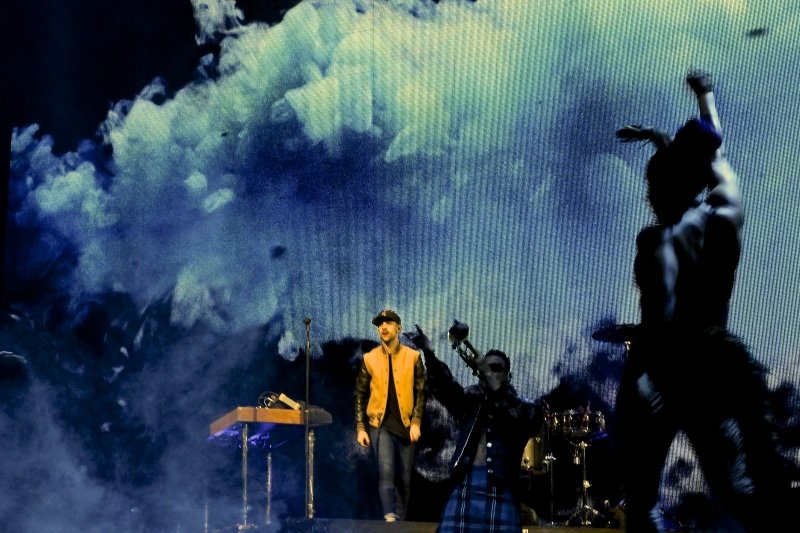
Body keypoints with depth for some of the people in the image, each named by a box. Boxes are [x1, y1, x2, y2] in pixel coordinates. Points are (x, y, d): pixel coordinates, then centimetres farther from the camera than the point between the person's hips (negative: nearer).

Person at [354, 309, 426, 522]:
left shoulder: (413, 357, 2)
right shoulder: (369, 359, 2)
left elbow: (420, 392, 3)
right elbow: (360, 395, 6)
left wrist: (416, 422, -8)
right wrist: (360, 428, 0)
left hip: (405, 425, 1)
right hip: (380, 424, -1)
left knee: (404, 478, 7)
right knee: (386, 471, -18)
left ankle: (401, 520, 19)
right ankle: (390, 518, -22)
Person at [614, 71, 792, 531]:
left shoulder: (659, 239, -9)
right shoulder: (727, 216, 6)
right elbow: (716, 156, 20)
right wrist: (706, 97, 30)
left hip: (664, 371, -5)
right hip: (715, 368, 5)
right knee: (742, 493, 6)